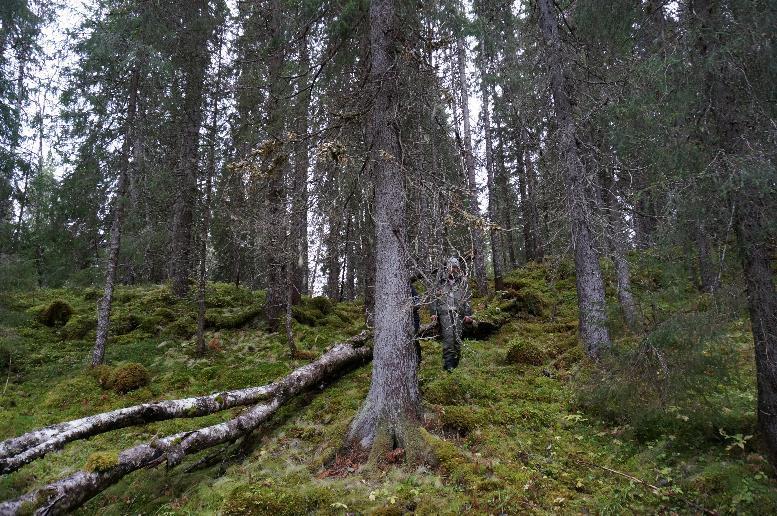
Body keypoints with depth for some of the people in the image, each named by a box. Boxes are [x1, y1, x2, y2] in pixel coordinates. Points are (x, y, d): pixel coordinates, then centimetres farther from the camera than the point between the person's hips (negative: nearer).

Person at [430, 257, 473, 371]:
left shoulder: (463, 281, 11)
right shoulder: (441, 281, 10)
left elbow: (467, 299, 11)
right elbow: (435, 298, 11)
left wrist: (468, 314, 5)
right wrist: (433, 313, 4)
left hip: (458, 313, 1)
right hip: (444, 313, -1)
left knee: (457, 338, 2)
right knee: (448, 337, -13)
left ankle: (456, 362, 13)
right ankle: (448, 363, -13)